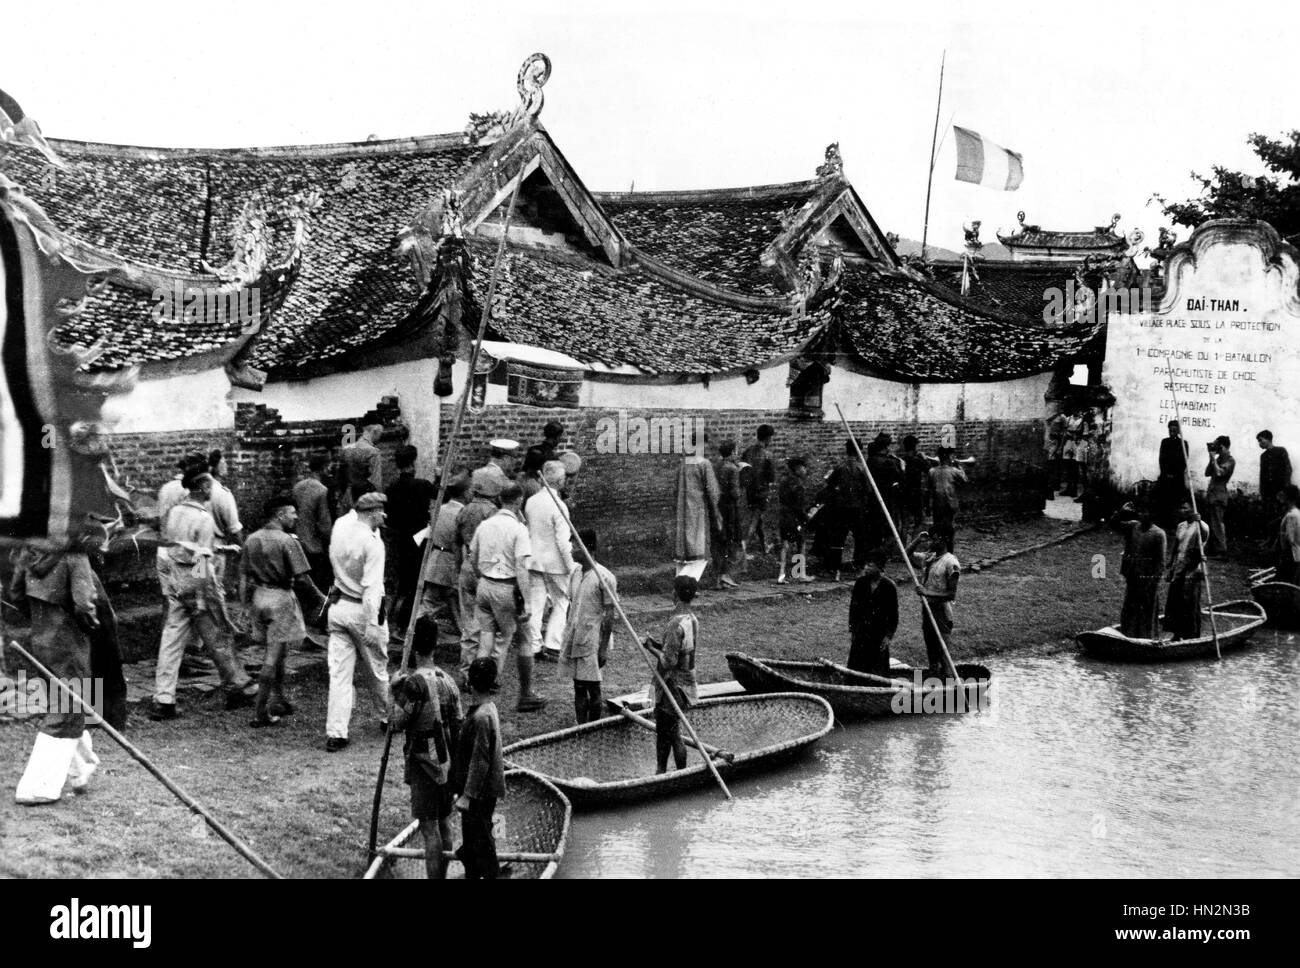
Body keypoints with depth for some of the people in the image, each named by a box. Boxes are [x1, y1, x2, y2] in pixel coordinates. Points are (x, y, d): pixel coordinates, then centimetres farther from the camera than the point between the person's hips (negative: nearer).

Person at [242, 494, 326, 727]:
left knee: (275, 653, 20)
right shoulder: (288, 541, -14)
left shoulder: (251, 540, 6)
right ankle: (261, 712, -2)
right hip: (281, 598, -7)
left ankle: (278, 700, 26)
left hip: (257, 597, 7)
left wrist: (247, 604, 19)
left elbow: (246, 575, 11)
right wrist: (319, 601, -3)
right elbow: (301, 579, -16)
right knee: (274, 657, -2)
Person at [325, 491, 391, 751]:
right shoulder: (372, 543, -20)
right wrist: (372, 624, -27)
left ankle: (335, 732, -1)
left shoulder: (340, 527, -2)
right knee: (377, 669, 14)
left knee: (339, 671, 3)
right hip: (363, 610, -5)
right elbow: (372, 586, -25)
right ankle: (387, 718, 33)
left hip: (338, 606, 6)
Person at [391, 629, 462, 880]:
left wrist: (397, 693, -2)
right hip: (446, 760, 7)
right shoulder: (448, 681, 6)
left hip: (423, 761, -7)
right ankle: (442, 874, 23)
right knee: (444, 822, 15)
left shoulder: (414, 682, -16)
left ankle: (434, 876, -5)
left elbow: (399, 722, -15)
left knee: (429, 828, -5)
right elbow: (458, 725, 10)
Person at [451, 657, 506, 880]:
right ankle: (472, 874, 31)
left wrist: (467, 795, -19)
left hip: (480, 793, -9)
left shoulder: (481, 717, -24)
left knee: (481, 839, 2)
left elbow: (480, 760, -24)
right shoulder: (487, 708, 6)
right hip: (480, 790, 9)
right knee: (470, 836, 19)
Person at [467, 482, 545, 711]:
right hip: (507, 589, -6)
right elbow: (520, 568, -17)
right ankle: (526, 696, 16)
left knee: (486, 639, 8)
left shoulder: (485, 525, 7)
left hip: (484, 587, 6)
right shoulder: (518, 529, -12)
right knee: (522, 642, 8)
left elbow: (473, 560, 14)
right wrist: (525, 601, -16)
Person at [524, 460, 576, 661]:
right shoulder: (558, 506, -17)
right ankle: (553, 646, 4)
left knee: (534, 605, 8)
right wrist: (570, 566, -9)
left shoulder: (531, 501, 2)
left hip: (534, 561, 6)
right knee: (561, 603, 8)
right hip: (555, 563, -6)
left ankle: (535, 647, 12)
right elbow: (562, 541, -18)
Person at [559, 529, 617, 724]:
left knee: (593, 689, -1)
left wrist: (604, 649, -12)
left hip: (592, 642, -6)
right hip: (573, 641, 6)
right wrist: (565, 640, 16)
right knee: (578, 689, 9)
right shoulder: (575, 575, 9)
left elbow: (609, 616, -11)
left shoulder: (604, 577, -11)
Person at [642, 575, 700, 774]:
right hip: (685, 682, 9)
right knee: (662, 730, 19)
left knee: (673, 733, 1)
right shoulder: (693, 620, 6)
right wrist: (657, 645, 7)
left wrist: (652, 649, -8)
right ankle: (660, 772, 29)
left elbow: (669, 661, -24)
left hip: (673, 686, -9)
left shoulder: (676, 624, -23)